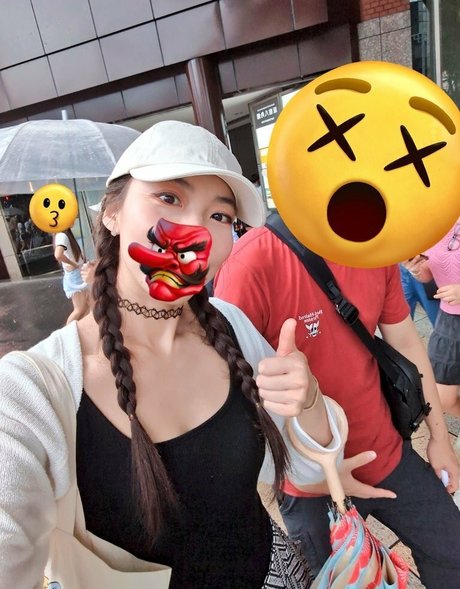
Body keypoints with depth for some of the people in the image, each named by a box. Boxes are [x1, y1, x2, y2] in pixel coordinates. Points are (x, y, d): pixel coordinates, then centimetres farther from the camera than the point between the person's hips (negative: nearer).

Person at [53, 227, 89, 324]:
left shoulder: (65, 234, 10)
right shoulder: (62, 236, -20)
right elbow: (58, 255, -38)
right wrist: (73, 264, -22)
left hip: (78, 276, 9)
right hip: (73, 278, -9)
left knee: (87, 306, 15)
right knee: (80, 310, -1)